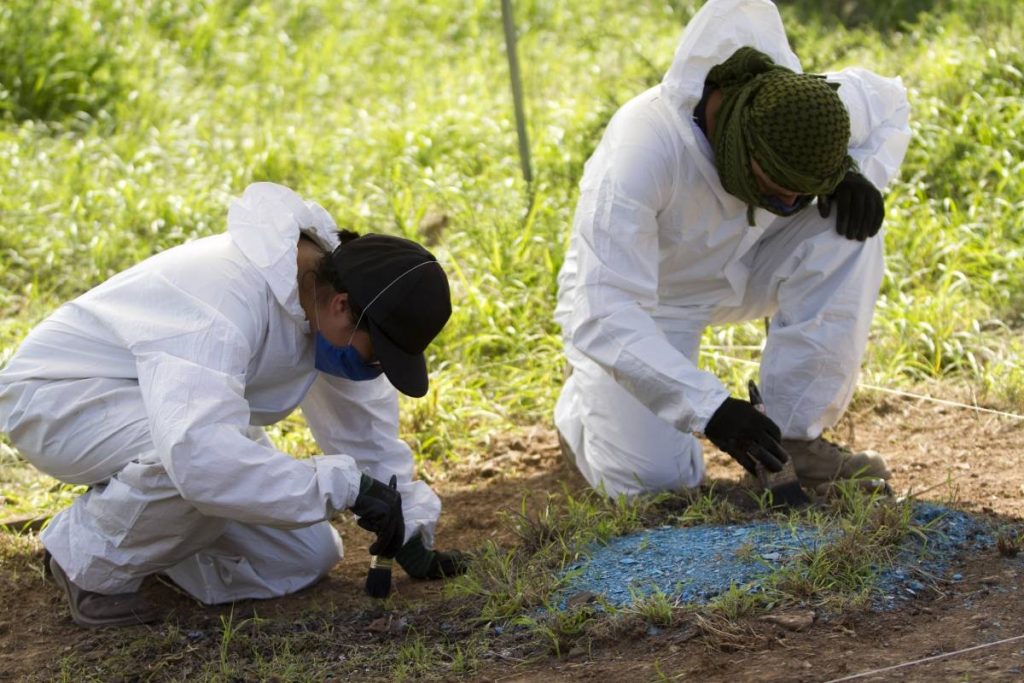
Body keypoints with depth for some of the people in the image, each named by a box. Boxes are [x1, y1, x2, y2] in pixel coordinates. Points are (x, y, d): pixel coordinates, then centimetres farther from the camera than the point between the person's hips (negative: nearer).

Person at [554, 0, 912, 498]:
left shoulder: (807, 105, -23)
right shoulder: (641, 149, -39)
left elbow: (888, 102, 3)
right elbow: (602, 315, -42)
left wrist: (859, 172, -20)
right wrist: (710, 408, -50)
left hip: (740, 270, 5)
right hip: (636, 299, -5)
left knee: (851, 226, -23)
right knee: (655, 480, -21)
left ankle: (793, 437, -14)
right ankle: (587, 399, 15)